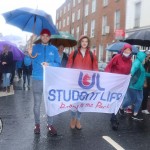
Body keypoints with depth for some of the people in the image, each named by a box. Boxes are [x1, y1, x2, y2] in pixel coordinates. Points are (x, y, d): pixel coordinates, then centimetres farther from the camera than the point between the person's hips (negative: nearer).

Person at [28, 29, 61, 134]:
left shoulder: (54, 49, 6)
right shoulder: (35, 47, 4)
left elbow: (58, 63, 2)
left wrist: (49, 64, -16)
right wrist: (30, 56, -20)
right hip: (37, 79, -1)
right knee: (37, 103, 5)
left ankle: (50, 124, 18)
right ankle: (37, 124, 17)